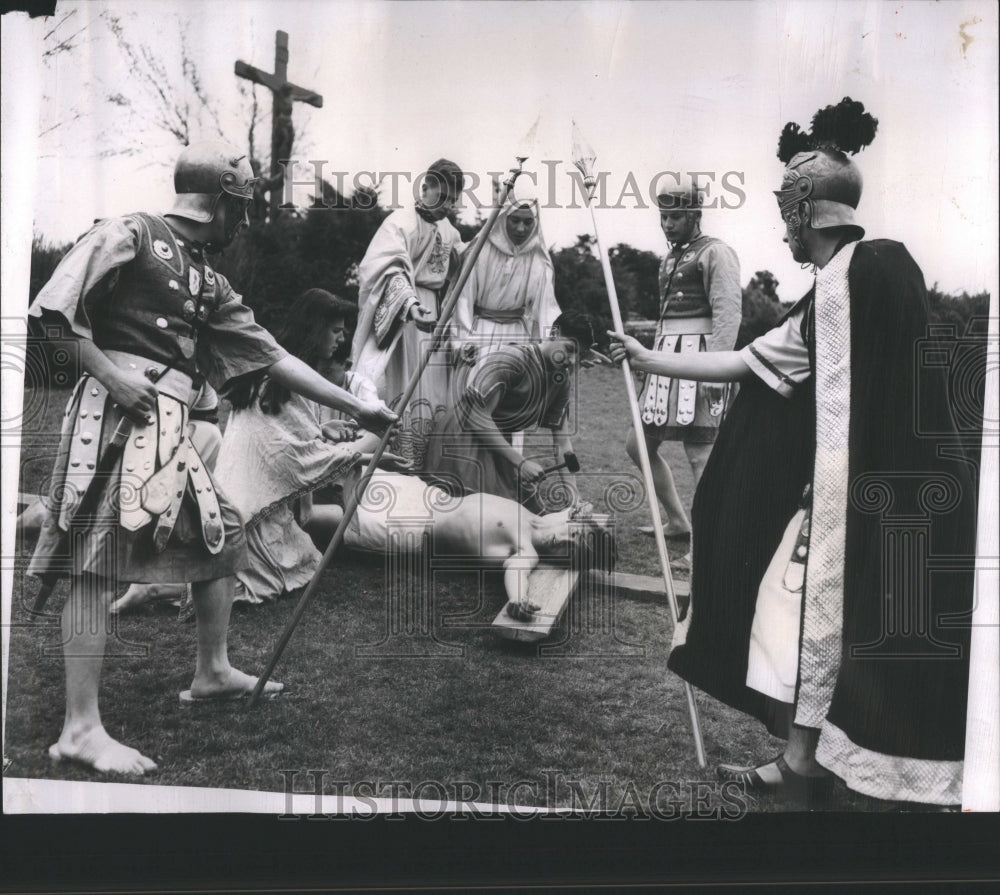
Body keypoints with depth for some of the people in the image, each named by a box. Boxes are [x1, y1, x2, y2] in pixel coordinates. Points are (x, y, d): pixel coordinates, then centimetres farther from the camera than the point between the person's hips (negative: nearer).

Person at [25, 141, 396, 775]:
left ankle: (213, 674, 28)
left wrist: (355, 406, 19)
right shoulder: (131, 235, -2)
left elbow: (272, 356, 20)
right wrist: (108, 371, -16)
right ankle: (82, 730, -8)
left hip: (171, 429, 9)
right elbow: (54, 308, -9)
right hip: (118, 414, -9)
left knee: (223, 532, 13)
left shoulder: (209, 282, 20)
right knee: (99, 560, -11)